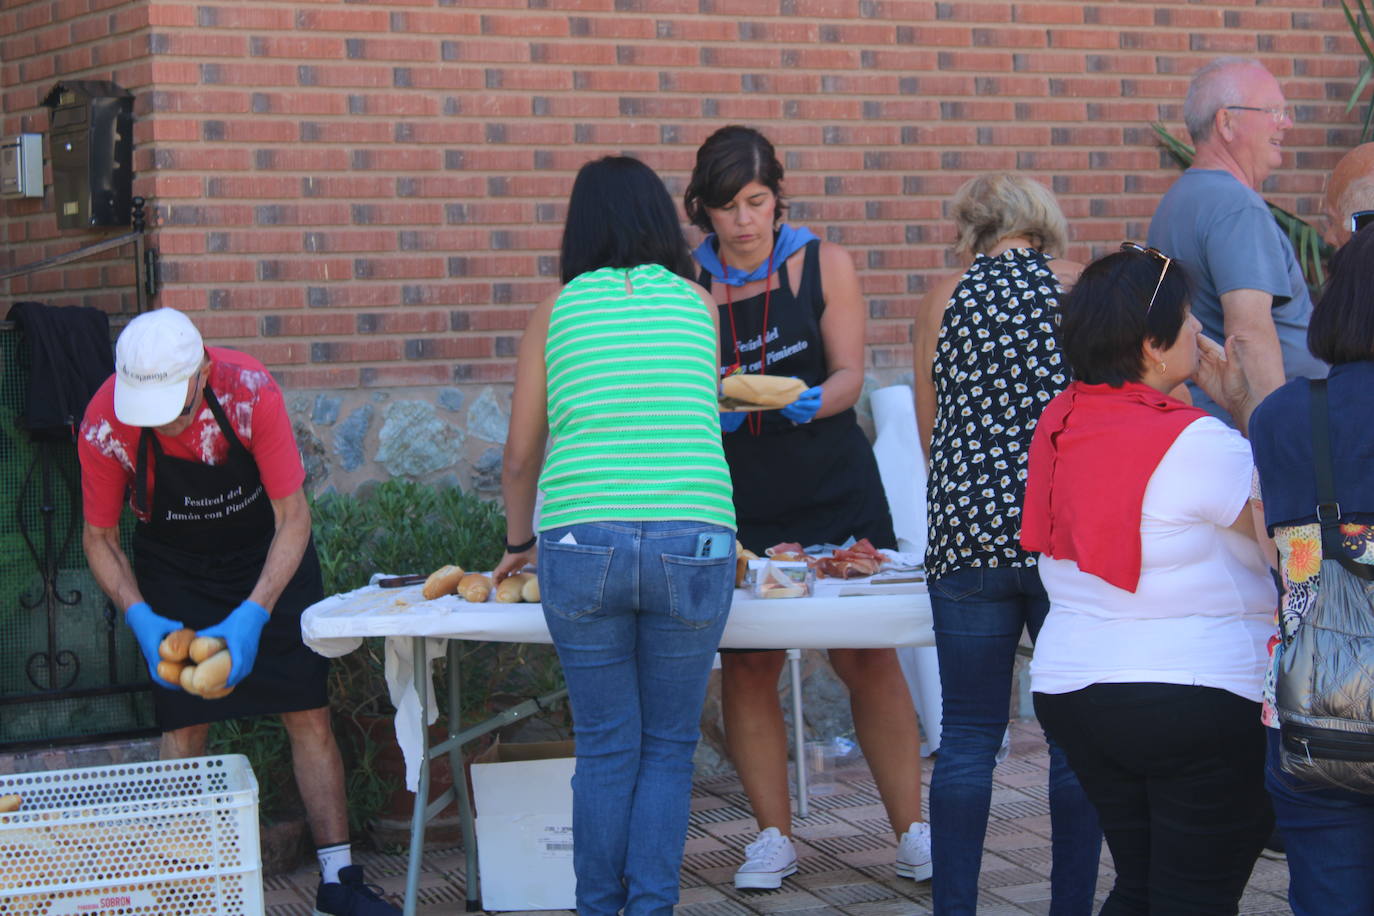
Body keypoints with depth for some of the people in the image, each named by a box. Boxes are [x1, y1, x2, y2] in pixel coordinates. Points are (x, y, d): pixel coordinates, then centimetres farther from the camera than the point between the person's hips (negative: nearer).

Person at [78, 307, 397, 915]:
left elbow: (293, 516, -22)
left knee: (309, 716, -2)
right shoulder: (105, 425, -26)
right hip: (174, 570, 0)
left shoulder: (251, 391, -30)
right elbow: (99, 537, -10)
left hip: (269, 557, 0)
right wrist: (140, 618, -25)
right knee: (183, 728, -6)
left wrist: (253, 614, -31)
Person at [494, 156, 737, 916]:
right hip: (692, 541, 0)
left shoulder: (558, 309, 10)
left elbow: (519, 457, 12)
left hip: (581, 541, 0)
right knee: (668, 747, 10)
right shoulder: (698, 306, 13)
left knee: (605, 748, 9)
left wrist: (518, 545, 29)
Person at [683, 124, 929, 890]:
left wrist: (813, 402, -23)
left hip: (834, 486, -1)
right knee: (746, 662, 1)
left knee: (870, 656, -2)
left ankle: (911, 829, 9)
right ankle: (775, 835, 14)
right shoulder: (688, 282, 2)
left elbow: (850, 374, -2)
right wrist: (714, 411, -18)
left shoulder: (824, 264, 2)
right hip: (737, 496, 1)